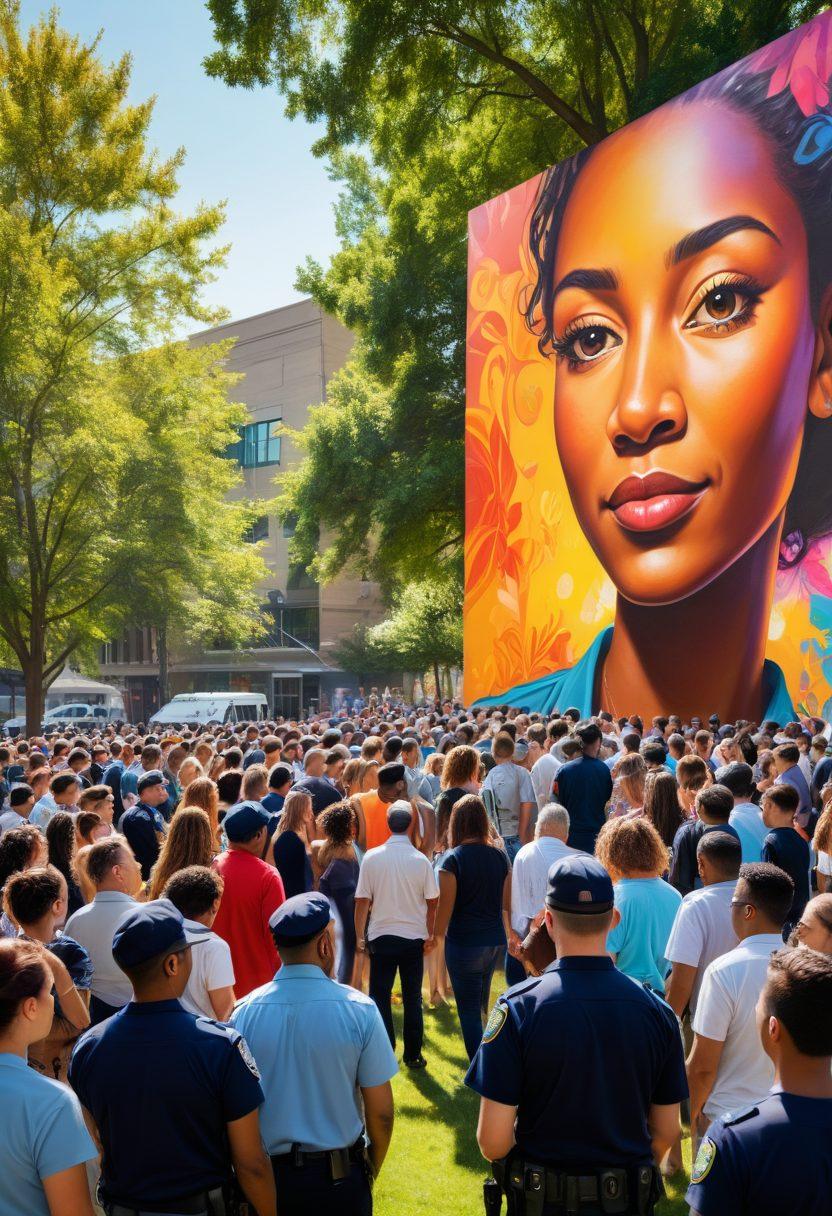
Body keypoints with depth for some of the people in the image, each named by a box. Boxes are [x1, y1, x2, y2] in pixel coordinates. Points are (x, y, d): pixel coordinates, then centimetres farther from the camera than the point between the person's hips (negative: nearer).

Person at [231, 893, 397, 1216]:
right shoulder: (359, 1009, -16)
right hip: (341, 1178, -1)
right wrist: (371, 1171, 8)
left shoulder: (244, 1013, -11)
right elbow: (380, 1112, -10)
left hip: (268, 1177, 2)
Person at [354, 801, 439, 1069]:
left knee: (380, 996, 11)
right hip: (414, 937, 1)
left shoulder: (372, 857, -9)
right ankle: (413, 1055, 19)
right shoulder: (421, 860, -9)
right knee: (413, 998, 12)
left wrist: (359, 937, 4)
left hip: (381, 936, -1)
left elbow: (362, 901, -6)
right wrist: (430, 935, 12)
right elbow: (432, 902, -2)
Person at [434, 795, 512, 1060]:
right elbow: (508, 903, 8)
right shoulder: (499, 856, 1)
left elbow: (446, 907, -12)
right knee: (482, 1003, 23)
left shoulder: (452, 859, -13)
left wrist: (437, 937, 2)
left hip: (464, 944, -5)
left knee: (469, 1010, 3)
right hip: (495, 941, 6)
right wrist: (512, 933, 23)